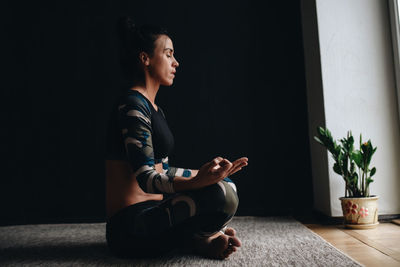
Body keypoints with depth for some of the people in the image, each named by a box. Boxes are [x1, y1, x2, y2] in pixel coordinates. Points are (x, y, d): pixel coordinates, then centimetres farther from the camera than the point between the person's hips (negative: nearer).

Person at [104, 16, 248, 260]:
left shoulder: (156, 110, 16)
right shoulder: (132, 104, -15)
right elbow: (146, 179, -23)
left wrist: (207, 173, 24)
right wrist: (198, 181, -39)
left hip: (152, 215, 10)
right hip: (131, 230, -10)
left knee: (225, 183, 16)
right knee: (222, 194, -29)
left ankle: (201, 237, -3)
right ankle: (197, 240, -3)